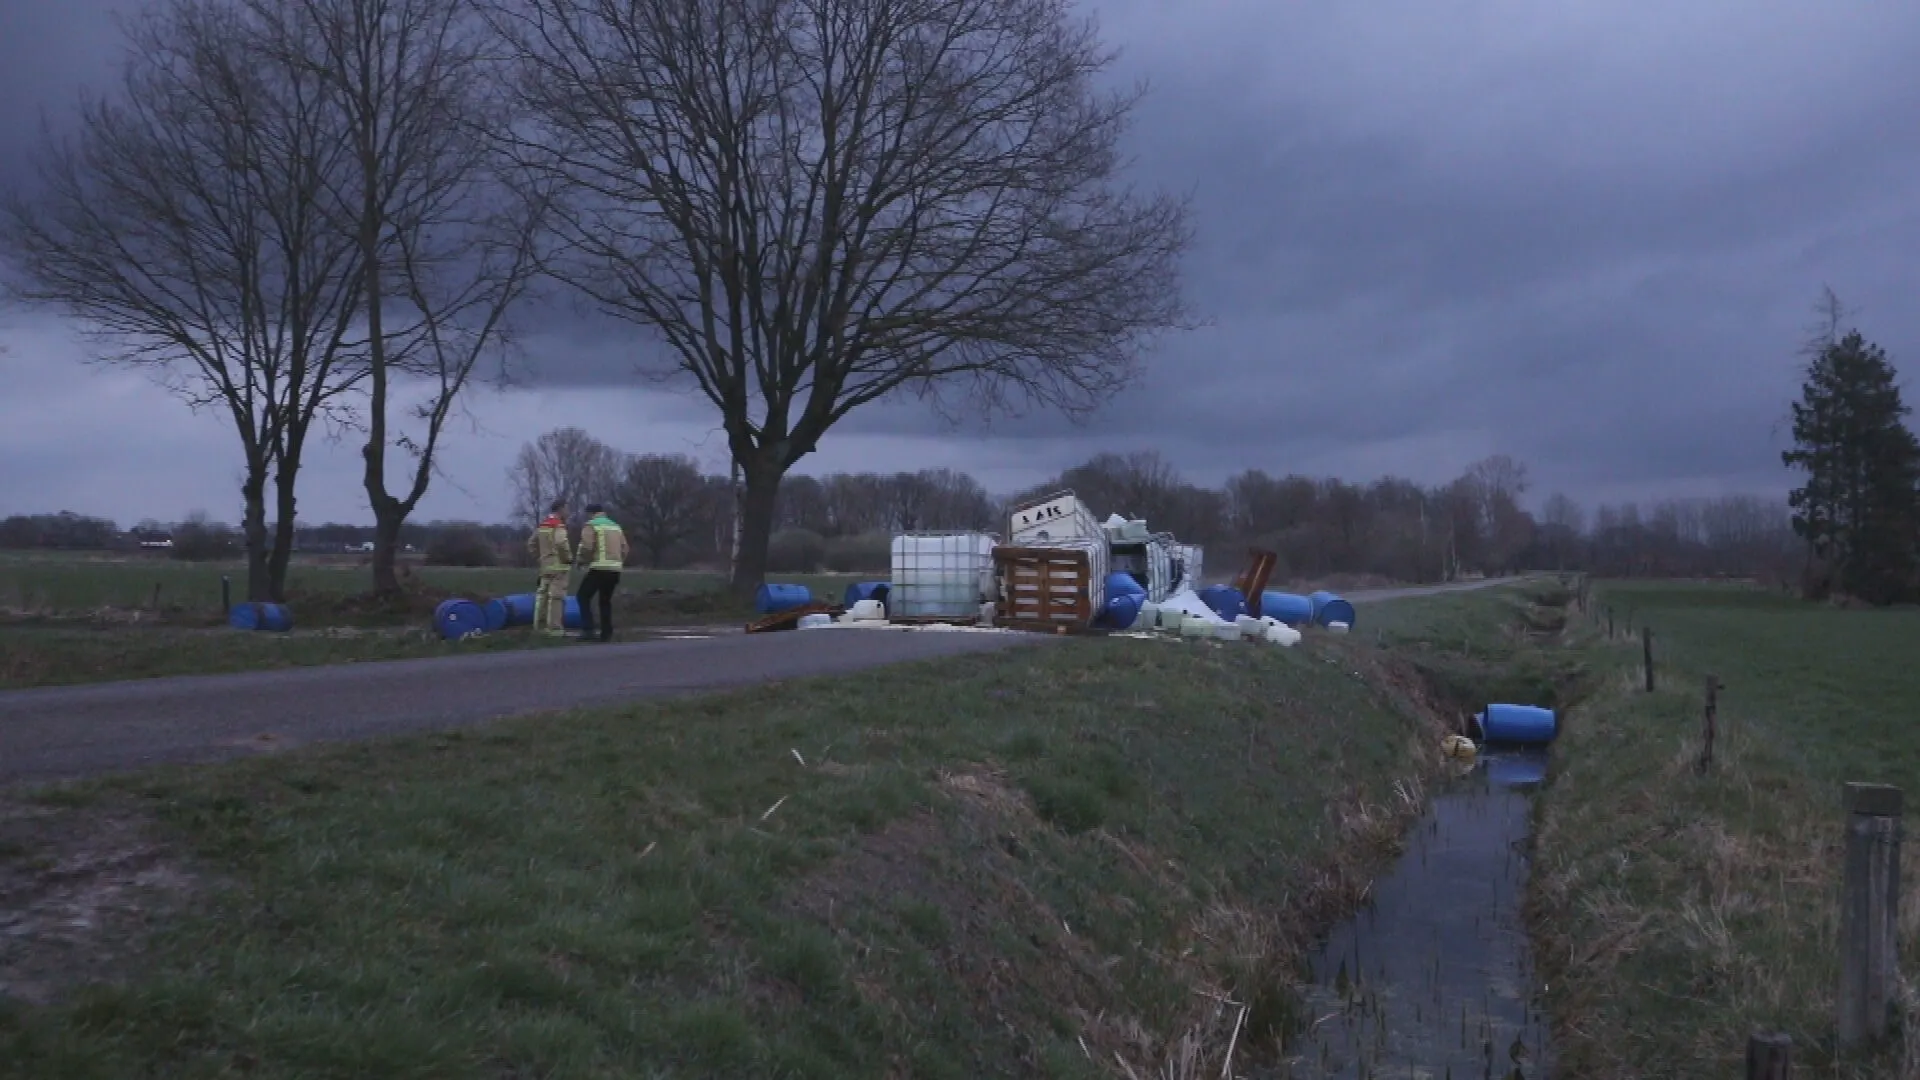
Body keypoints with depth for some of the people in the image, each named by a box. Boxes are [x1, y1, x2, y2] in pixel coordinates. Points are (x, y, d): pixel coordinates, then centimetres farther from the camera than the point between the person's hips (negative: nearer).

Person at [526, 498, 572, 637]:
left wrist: (539, 558, 23)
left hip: (545, 565, 9)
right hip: (558, 565, -9)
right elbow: (561, 543, -27)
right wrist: (569, 558, -14)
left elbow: (531, 543, 19)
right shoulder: (558, 525, -13)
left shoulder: (541, 524, 14)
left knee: (542, 594, 13)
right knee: (556, 596, -7)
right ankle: (555, 628, -8)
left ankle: (540, 625, 19)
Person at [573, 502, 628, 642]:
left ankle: (588, 629, -7)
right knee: (605, 600, 15)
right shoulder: (616, 527, 19)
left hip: (598, 568, -6)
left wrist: (581, 560, 3)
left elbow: (586, 546, -13)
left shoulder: (591, 525, -1)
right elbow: (624, 549, 16)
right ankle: (607, 633, 11)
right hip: (615, 569, 6)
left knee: (584, 597, 4)